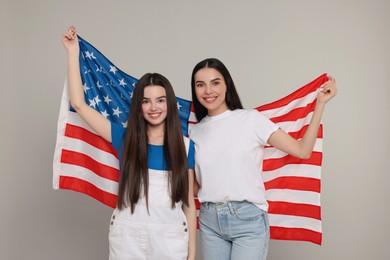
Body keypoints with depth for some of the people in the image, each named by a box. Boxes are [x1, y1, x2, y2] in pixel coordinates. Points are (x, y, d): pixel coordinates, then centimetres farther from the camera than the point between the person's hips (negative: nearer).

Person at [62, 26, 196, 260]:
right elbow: (79, 104, -4)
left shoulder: (185, 146, -1)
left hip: (172, 240, 0)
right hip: (128, 238, 0)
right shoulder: (125, 139, -1)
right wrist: (73, 51, -1)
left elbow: (189, 202, 2)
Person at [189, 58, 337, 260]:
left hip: (248, 220, -3)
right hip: (209, 221, 4)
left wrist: (320, 103, -10)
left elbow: (302, 150, -6)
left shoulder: (251, 119, -3)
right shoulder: (195, 132, 7)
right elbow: (195, 186, 11)